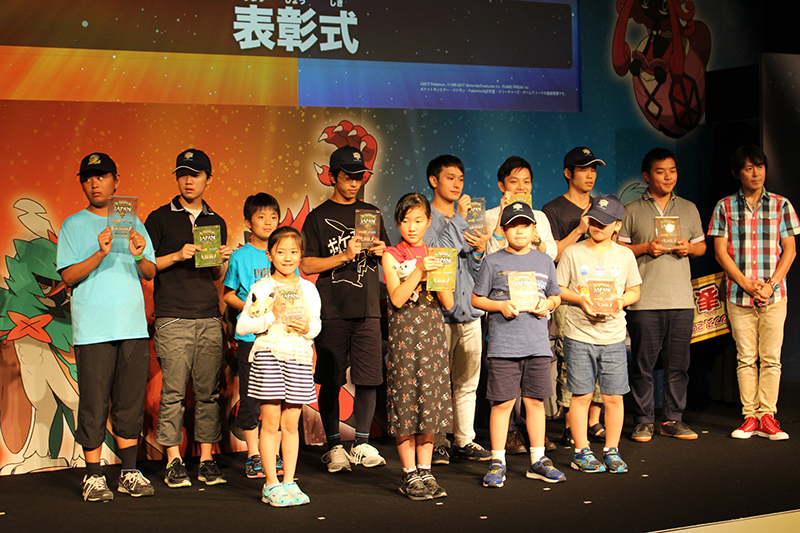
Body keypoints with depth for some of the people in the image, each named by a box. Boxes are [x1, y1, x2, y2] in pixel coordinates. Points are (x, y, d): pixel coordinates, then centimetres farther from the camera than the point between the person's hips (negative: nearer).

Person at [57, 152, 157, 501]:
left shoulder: (134, 223, 15)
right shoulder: (73, 225, 5)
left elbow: (150, 273, 11)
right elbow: (68, 275, -3)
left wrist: (139, 257, -11)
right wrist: (100, 254, -18)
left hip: (133, 327, 3)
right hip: (92, 328, -3)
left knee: (131, 402, 6)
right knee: (94, 404, -2)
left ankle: (129, 472, 15)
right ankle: (93, 476, 6)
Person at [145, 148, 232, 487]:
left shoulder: (216, 223, 18)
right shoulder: (160, 218, 6)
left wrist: (222, 262, 0)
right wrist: (178, 256, -10)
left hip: (209, 318, 3)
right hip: (173, 318, -3)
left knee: (209, 391, 1)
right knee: (173, 392, -5)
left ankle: (207, 460, 7)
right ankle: (173, 462, 2)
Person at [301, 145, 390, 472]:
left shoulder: (371, 213, 16)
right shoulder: (319, 217, 5)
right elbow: (306, 265, -3)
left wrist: (381, 252, -1)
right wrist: (345, 255, -14)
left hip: (367, 309, 3)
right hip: (332, 310, -3)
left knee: (368, 378, 0)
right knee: (330, 381, 0)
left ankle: (362, 444, 11)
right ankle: (334, 446, 10)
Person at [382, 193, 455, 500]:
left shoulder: (434, 255, 10)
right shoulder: (391, 256, 1)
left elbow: (449, 303, 6)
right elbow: (397, 298, -12)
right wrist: (419, 271, -18)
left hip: (433, 335, 4)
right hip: (404, 335, -4)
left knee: (431, 403, 5)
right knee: (406, 405, -2)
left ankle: (426, 472, 14)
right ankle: (409, 476, 7)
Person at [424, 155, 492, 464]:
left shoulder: (467, 219, 19)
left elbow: (477, 272, 18)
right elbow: (435, 253, -17)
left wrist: (480, 250, -3)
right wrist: (459, 219, -13)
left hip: (469, 311, 6)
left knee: (468, 381, 8)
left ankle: (464, 440, 17)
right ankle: (437, 443, 4)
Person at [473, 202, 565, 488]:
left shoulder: (544, 262, 12)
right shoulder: (493, 262, 3)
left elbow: (556, 296, 20)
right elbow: (477, 299, 5)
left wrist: (547, 304, -2)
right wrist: (500, 306, -11)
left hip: (538, 343, 3)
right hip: (503, 344, -3)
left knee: (536, 400, 8)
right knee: (502, 402, -3)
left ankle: (538, 461, 19)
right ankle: (497, 462, 7)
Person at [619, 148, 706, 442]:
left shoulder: (689, 209, 16)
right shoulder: (631, 210, 6)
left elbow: (702, 246, 20)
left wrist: (689, 247, -2)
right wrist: (646, 248, -11)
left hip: (682, 299, 3)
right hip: (644, 300, -3)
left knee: (678, 363, 4)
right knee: (643, 363, -2)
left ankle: (672, 419, 14)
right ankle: (644, 421, 8)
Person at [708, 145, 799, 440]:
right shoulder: (725, 207, 5)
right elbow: (720, 251, 1)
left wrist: (771, 285, -8)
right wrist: (747, 284, -9)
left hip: (774, 295, 0)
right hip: (738, 294, 0)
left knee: (771, 358, 0)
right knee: (746, 358, 3)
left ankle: (767, 416, 5)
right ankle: (749, 416, 8)